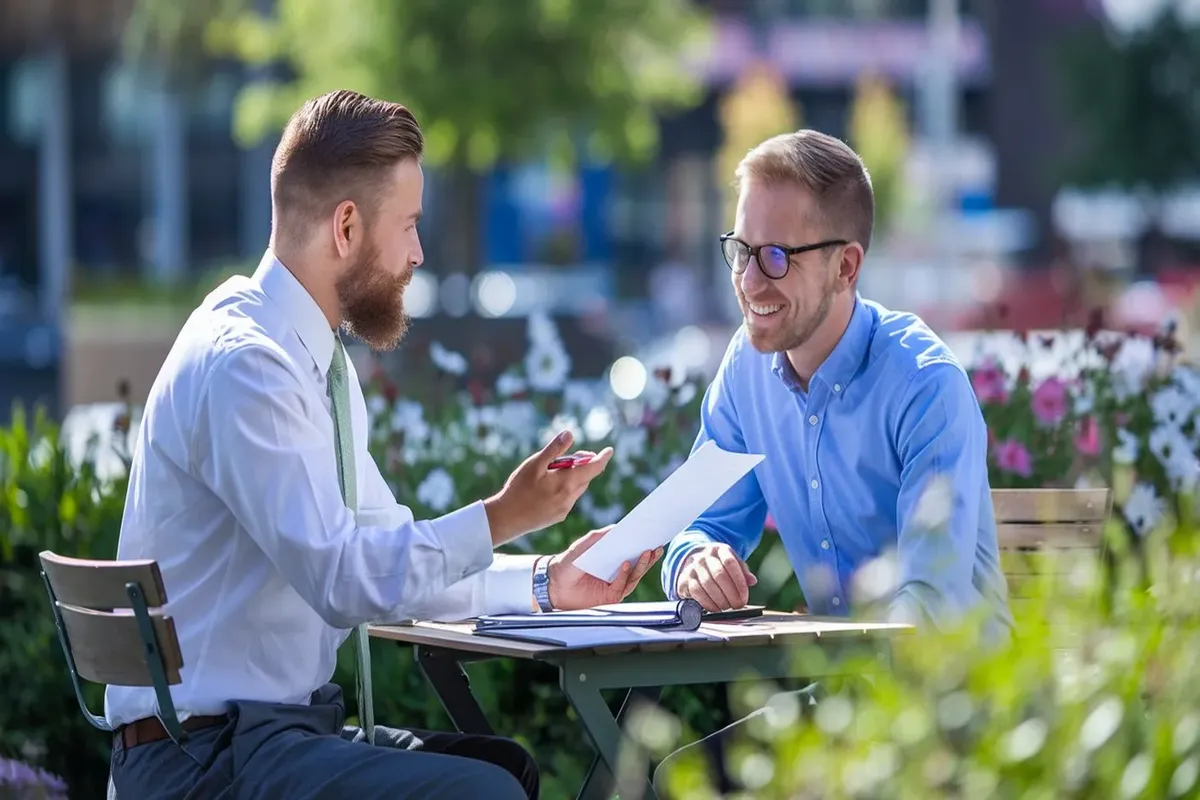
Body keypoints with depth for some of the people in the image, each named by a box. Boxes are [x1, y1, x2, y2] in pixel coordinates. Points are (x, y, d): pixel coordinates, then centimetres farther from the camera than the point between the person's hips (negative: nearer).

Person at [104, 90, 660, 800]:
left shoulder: (321, 360, 14)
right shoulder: (241, 366, -18)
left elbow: (391, 557, 19)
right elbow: (341, 579, -24)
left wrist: (544, 583, 11)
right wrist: (500, 519, -19)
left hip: (281, 727, 10)